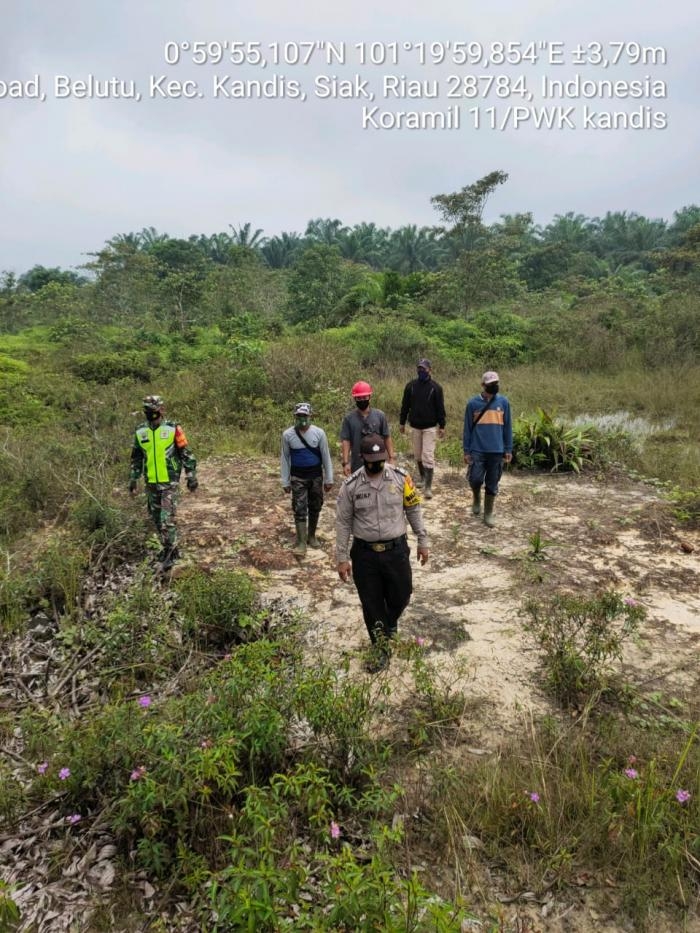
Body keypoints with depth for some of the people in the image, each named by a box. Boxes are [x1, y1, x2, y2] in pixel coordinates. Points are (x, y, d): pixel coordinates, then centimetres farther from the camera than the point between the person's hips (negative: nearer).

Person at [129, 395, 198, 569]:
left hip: (170, 482, -5)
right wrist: (133, 479, 14)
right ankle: (169, 548, 28)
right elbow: (136, 457, 15)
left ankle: (170, 551, 2)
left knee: (167, 519, -10)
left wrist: (191, 476, -5)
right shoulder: (140, 431, 5)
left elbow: (186, 453, -4)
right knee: (157, 519, 13)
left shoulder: (173, 429, -8)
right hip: (151, 483, 5)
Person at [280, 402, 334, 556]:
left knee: (315, 507, 11)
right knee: (299, 509, -5)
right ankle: (301, 542, -2)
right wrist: (285, 481, 1)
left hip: (316, 476, 1)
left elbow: (326, 457, -1)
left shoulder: (319, 433, -7)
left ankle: (312, 536, 28)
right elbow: (285, 458, 1)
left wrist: (329, 479, 0)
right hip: (298, 478, -1)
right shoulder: (287, 435, -7)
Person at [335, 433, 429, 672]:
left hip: (396, 550, 1)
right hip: (364, 553, 0)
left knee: (400, 596, 13)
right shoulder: (351, 485, -9)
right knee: (371, 603, 9)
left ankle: (389, 624, 48)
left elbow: (414, 510, 5)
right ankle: (381, 647, 30)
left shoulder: (400, 477, -6)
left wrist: (422, 541, 7)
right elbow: (343, 522, -2)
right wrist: (342, 558, -1)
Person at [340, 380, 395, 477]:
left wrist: (391, 458, -2)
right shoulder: (349, 418, -3)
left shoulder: (380, 416, -1)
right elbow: (345, 441, -5)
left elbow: (387, 438, 2)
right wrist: (345, 463, -11)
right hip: (357, 466, -1)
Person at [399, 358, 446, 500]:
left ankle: (428, 487, -7)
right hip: (415, 426, 4)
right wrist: (402, 422, 7)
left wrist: (442, 426, -5)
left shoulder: (436, 387, -6)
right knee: (417, 455, 14)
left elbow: (440, 408, -3)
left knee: (428, 456, -9)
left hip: (430, 427, -3)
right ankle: (423, 477, 34)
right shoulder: (411, 385, 2)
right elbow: (405, 405, 8)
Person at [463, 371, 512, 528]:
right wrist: (466, 451, 1)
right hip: (477, 450, -1)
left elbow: (507, 427, 7)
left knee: (492, 485, 6)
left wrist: (508, 449, 4)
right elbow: (467, 428, 3)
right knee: (475, 479, -10)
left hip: (497, 451, 1)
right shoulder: (473, 403, -2)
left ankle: (488, 514, 21)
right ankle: (476, 498, 23)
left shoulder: (503, 402, 1)